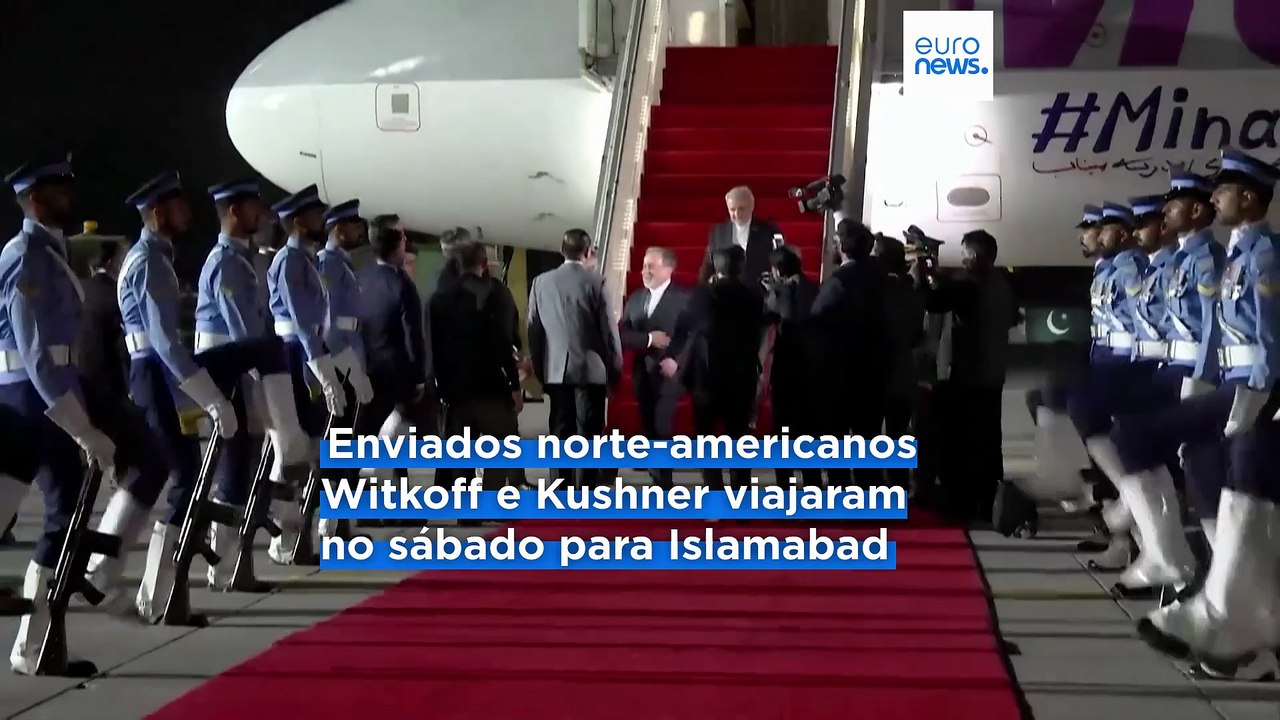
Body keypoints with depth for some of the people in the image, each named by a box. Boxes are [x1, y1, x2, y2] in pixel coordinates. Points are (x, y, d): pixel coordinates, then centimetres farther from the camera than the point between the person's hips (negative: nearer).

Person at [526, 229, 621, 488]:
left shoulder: (541, 282, 2)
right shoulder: (595, 282, -8)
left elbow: (533, 330, 5)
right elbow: (608, 330, -6)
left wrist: (540, 371, 14)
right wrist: (615, 371, 5)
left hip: (555, 371, 3)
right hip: (591, 369, -3)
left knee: (560, 435, 8)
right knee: (588, 437, 0)